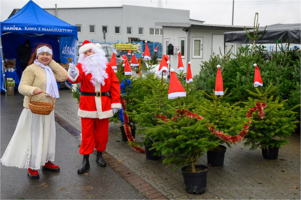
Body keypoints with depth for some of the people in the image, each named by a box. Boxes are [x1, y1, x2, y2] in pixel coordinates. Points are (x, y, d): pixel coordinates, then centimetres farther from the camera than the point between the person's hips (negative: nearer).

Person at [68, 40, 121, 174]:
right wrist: (73, 75, -45)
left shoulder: (106, 66, 6)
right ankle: (85, 161, 14)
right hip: (87, 105, -1)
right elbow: (77, 78, -20)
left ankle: (99, 155, 31)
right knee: (87, 133, 3)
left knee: (102, 132, 11)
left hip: (104, 106, 2)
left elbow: (114, 84, 4)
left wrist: (115, 102, -2)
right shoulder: (82, 66, 2)